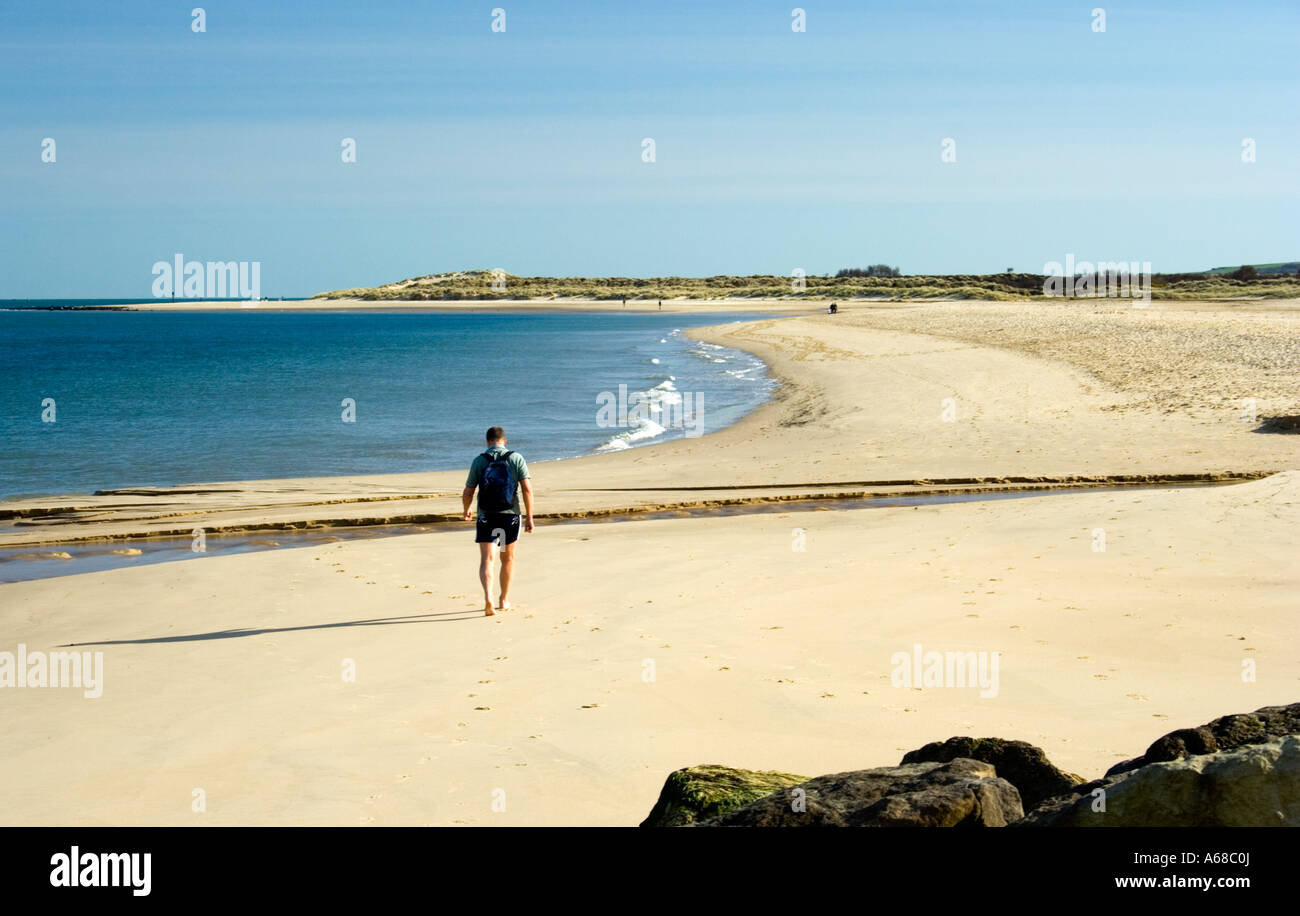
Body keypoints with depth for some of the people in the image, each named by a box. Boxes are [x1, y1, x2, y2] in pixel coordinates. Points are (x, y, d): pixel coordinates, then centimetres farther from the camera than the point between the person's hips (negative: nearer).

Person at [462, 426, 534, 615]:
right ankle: (504, 600, 28)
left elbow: (467, 493, 2)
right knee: (508, 559, 18)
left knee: (486, 560, -5)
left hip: (486, 516, -1)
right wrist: (529, 517, -2)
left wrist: (466, 511, 22)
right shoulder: (516, 458, 1)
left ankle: (488, 597, -27)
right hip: (510, 515, 1)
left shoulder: (479, 461, 0)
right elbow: (527, 489, -7)